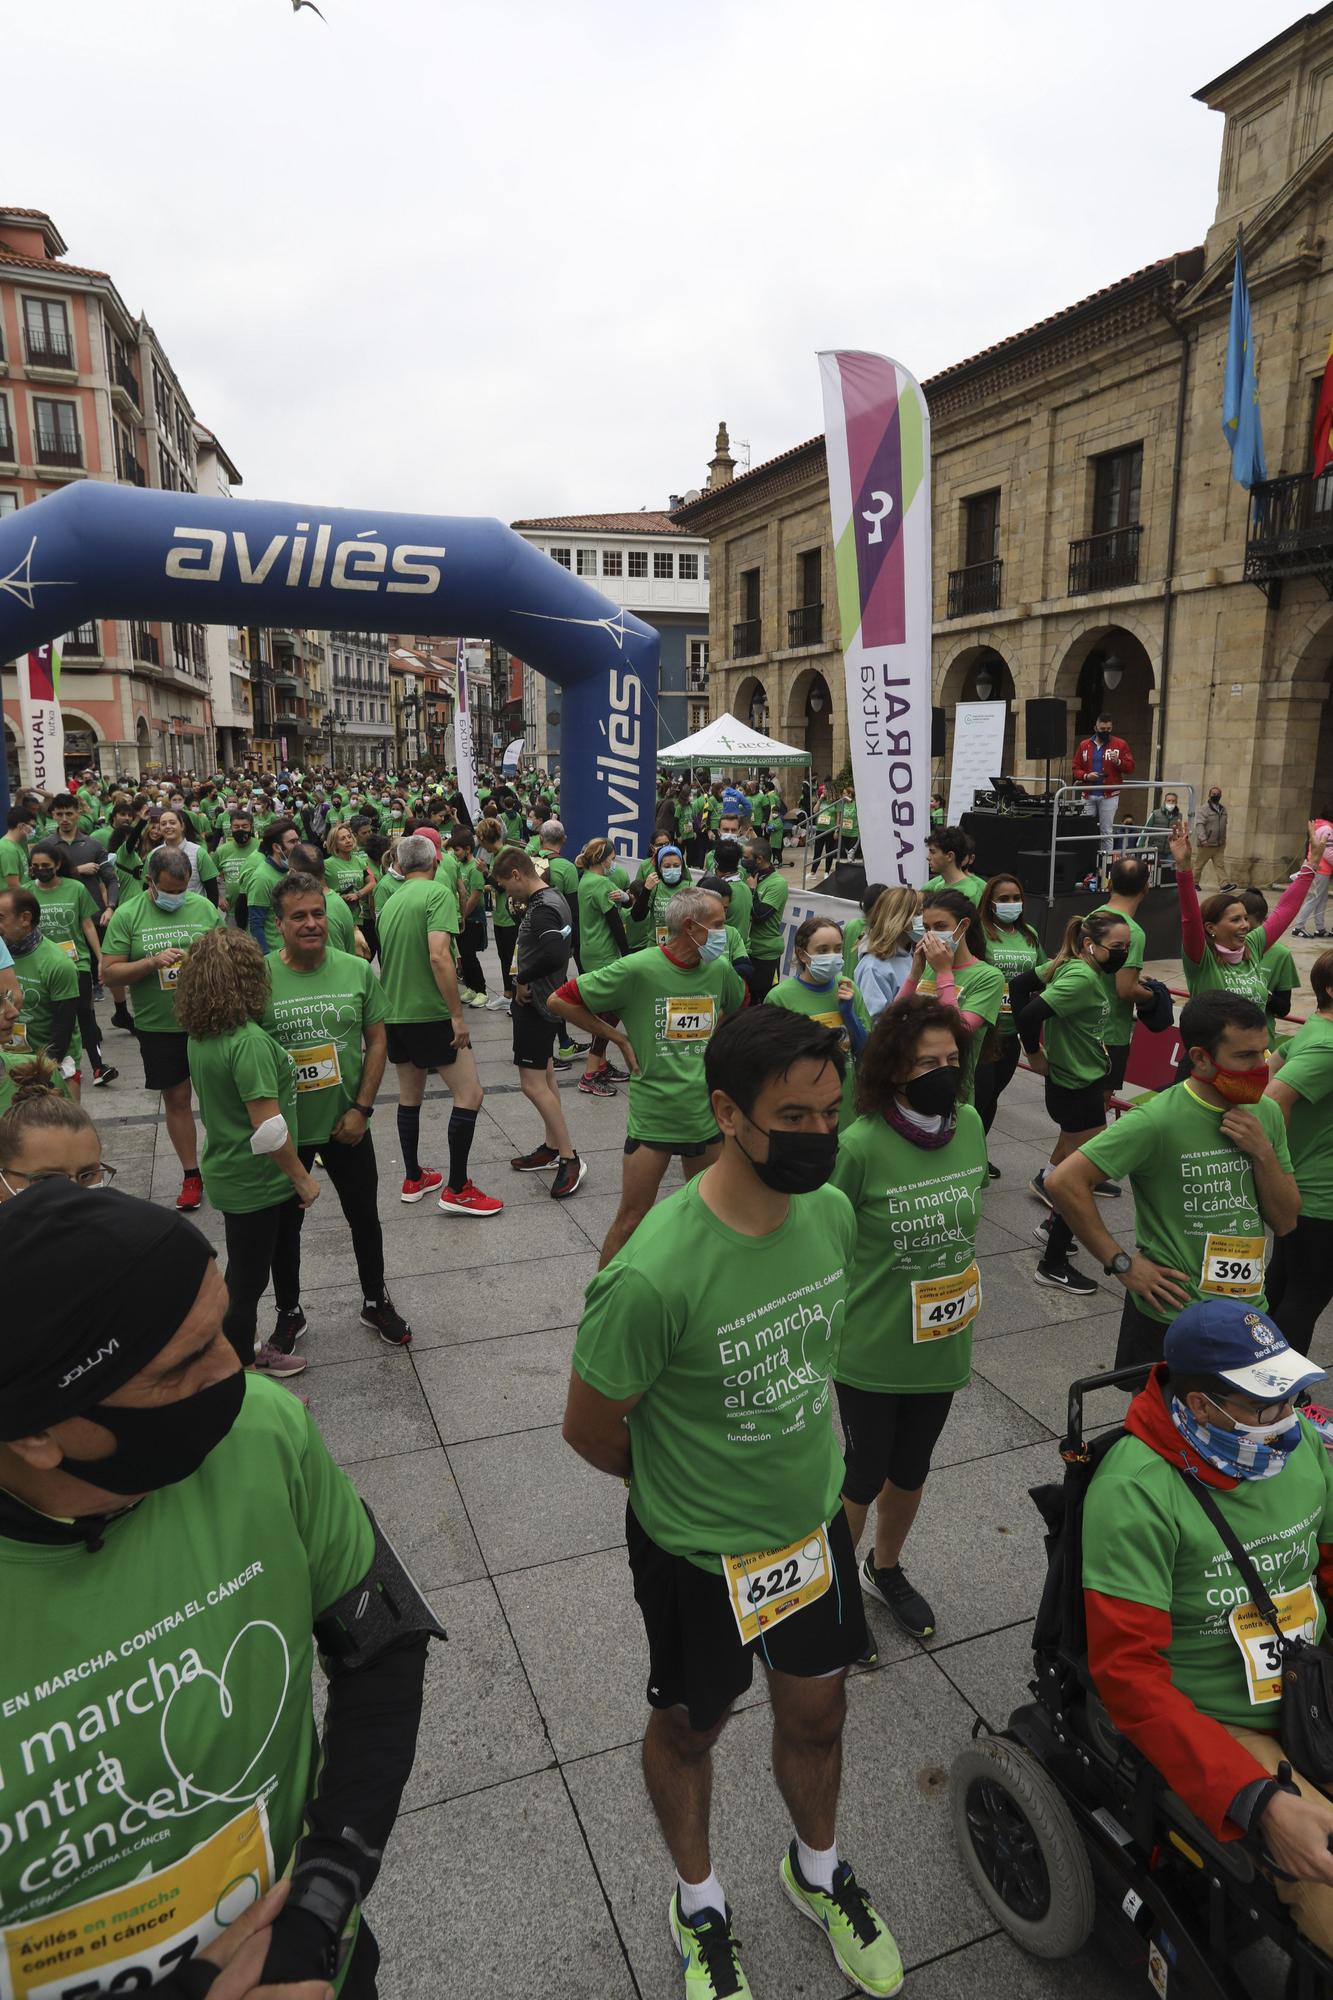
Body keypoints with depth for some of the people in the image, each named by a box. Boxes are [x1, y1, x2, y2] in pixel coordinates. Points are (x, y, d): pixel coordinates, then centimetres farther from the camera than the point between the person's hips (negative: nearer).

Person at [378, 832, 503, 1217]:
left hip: (394, 1014, 8)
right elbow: (438, 956, -23)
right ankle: (457, 1190, -1)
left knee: (410, 1096, 18)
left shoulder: (391, 902, 11)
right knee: (469, 1095, -3)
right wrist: (458, 1015, -20)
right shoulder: (438, 893, -12)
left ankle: (413, 1179, 28)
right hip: (431, 1013, -8)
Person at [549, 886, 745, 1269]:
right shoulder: (638, 969, -16)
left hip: (706, 1111, 5)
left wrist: (714, 1039, 9)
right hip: (653, 1114, -5)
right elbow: (560, 1000, -11)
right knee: (631, 1219, 3)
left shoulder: (720, 970, -1)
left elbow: (739, 1007, 24)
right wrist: (620, 1039, -10)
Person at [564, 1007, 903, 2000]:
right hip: (699, 1548, -4)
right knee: (689, 1730, 23)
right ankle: (700, 1903, 53)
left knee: (818, 1713, 26)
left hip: (817, 1519, 5)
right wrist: (687, 1484, -2)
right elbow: (592, 1430, -18)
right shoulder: (656, 1273, -35)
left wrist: (802, 1462, 9)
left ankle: (818, 1870, 57)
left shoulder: (832, 1211, -15)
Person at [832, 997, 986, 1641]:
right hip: (871, 1351, -5)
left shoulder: (970, 1125, -8)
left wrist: (961, 1288, 13)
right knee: (864, 1476, 14)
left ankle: (885, 1569, 51)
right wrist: (830, 1332, -9)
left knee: (911, 1469, 25)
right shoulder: (861, 1146, -25)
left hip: (943, 1342, 5)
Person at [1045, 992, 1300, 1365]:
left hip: (1250, 1311, 6)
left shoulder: (1266, 1114, -1)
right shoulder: (1157, 1121, -22)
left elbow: (1285, 1222, 2)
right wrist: (1121, 1263, -20)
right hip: (1170, 1316, -6)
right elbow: (1063, 1182, -26)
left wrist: (1263, 1153, -14)